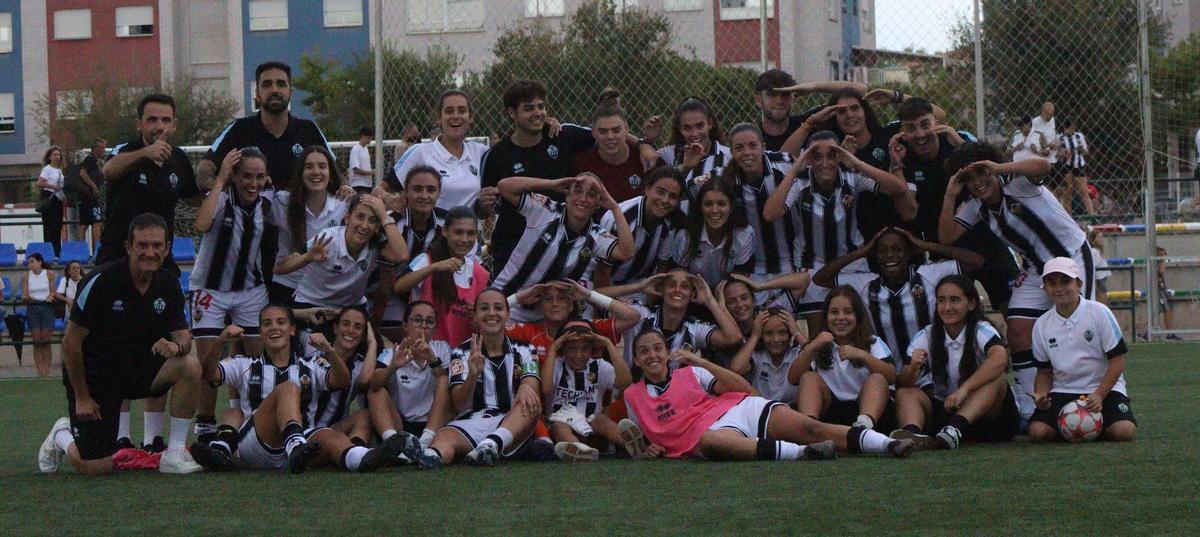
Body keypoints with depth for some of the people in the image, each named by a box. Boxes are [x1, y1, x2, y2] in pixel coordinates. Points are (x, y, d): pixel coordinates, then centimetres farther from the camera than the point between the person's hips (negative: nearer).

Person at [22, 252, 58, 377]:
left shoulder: (49, 274, 2)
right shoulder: (26, 276, 3)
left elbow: (53, 292, 5)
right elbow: (23, 296, 1)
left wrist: (50, 296, -17)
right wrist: (27, 298, -22)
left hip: (46, 307, -1)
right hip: (32, 308, 1)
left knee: (46, 340, -4)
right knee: (37, 340, -3)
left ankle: (47, 368, 0)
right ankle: (39, 369, -2)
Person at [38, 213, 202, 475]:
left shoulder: (168, 284, -4)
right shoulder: (101, 281, -20)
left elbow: (183, 335, 0)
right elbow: (71, 341, -16)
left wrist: (177, 346, -26)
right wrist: (81, 396, -13)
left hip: (138, 369, 5)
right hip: (92, 375, -5)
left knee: (190, 366, -24)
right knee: (96, 467, -10)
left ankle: (175, 454, -12)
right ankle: (62, 437, 26)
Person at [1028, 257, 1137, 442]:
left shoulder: (1099, 313, -7)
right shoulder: (1041, 326, 4)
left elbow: (1117, 361, -7)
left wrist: (1099, 395, -18)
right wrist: (1041, 395, -10)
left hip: (1104, 387, -2)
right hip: (1062, 391, 2)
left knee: (1124, 431, -29)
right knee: (1037, 431, -26)